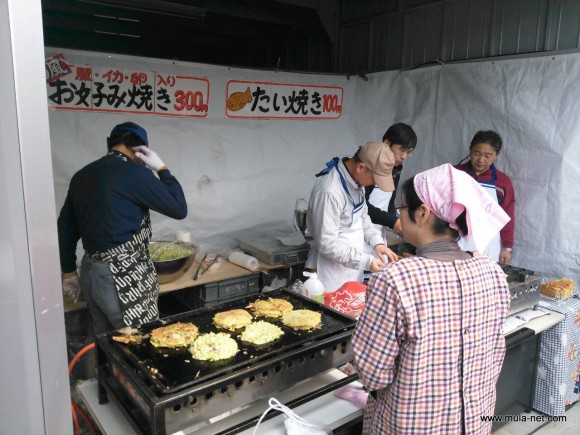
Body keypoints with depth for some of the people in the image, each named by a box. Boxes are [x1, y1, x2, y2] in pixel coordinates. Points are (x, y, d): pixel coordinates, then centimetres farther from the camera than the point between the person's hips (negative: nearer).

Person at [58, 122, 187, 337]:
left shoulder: (82, 175, 9)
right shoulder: (133, 172, -14)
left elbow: (65, 227, 14)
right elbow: (179, 208, -11)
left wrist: (69, 272, 22)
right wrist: (161, 168, -2)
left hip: (91, 273, 8)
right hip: (124, 278, -8)